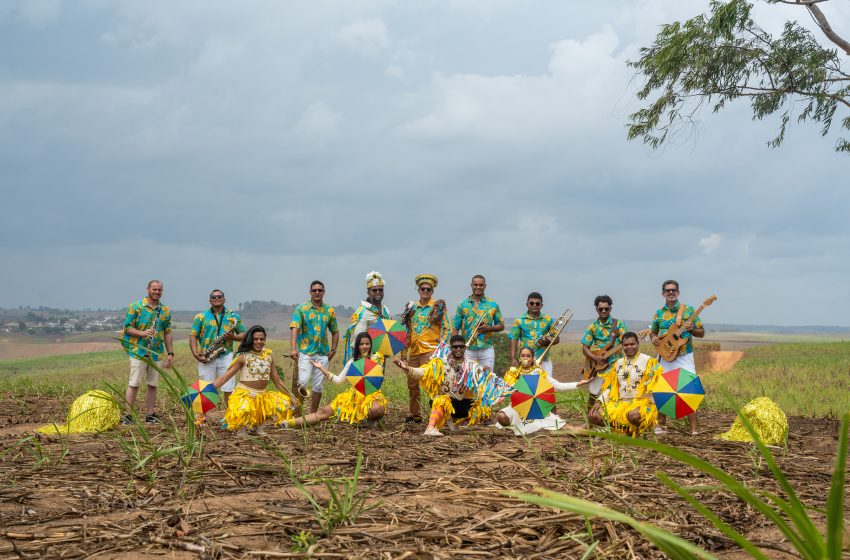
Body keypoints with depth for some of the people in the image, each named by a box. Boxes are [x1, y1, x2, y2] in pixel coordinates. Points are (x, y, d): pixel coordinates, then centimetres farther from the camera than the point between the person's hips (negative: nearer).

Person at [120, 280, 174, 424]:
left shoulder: (165, 310, 12)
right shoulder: (136, 307, -2)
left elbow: (167, 333, 15)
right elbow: (127, 327, -4)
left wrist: (170, 353, 10)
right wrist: (142, 333, -21)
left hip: (157, 353, 4)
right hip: (138, 352, -4)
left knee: (153, 385, 8)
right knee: (134, 384, -5)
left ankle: (150, 415, 15)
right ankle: (127, 415, -1)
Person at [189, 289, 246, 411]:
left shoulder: (233, 316, 11)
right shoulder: (201, 317, 8)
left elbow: (243, 334, 13)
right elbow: (193, 336, 4)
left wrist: (233, 337, -9)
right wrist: (196, 354, -10)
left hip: (226, 356, 0)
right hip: (206, 358, 0)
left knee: (229, 389, -4)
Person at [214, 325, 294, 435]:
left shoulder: (269, 355, 7)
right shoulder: (243, 357, -5)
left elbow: (277, 381, 14)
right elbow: (225, 377, -6)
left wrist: (290, 397, 13)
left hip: (263, 395, 5)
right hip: (244, 394, -5)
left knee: (284, 404, -12)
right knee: (244, 410, -37)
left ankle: (259, 424, 9)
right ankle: (243, 427, 0)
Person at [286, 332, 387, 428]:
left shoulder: (375, 358, 0)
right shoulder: (352, 361, 11)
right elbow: (338, 380, 8)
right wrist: (322, 368, 6)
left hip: (372, 395, -3)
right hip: (354, 395, 3)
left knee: (376, 409, -40)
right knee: (325, 411, -10)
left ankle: (370, 419, -6)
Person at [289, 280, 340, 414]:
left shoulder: (330, 311, 10)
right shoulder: (301, 309, -1)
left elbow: (335, 332, 19)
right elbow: (294, 329, -12)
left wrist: (333, 350, 8)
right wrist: (293, 349, -26)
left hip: (323, 354, 4)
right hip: (305, 352, -4)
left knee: (318, 386, 6)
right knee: (303, 382, -18)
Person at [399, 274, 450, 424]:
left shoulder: (438, 307, 2)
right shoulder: (412, 308, 15)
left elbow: (447, 328, -1)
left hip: (430, 350, -6)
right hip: (413, 350, 6)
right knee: (412, 383, 9)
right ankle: (414, 413, 21)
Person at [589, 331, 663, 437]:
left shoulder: (648, 361, 1)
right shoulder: (618, 363, 17)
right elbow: (610, 387, 18)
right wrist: (598, 402, 4)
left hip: (641, 403, -6)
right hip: (619, 403, 6)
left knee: (633, 415, -41)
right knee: (593, 416, -14)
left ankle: (639, 430, -6)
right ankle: (626, 428, 2)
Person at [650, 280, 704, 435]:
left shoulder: (688, 310, 2)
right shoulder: (659, 313, 10)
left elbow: (701, 333, 4)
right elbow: (653, 332, 22)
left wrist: (691, 329, -16)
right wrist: (653, 338, -1)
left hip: (684, 357, -3)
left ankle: (694, 429, -6)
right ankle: (660, 425, 19)